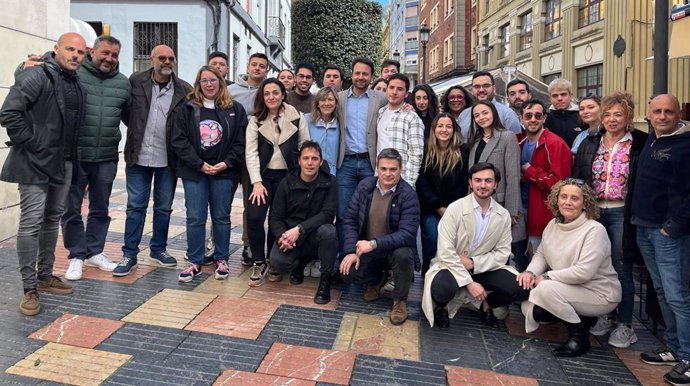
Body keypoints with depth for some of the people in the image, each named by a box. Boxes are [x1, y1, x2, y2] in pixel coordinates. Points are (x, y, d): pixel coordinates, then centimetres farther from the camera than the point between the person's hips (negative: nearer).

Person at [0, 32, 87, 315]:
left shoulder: (77, 85, 12)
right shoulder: (37, 76, -12)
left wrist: (72, 155, 11)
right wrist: (29, 142, -15)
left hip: (63, 164, 8)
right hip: (35, 164, -8)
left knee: (52, 220, 15)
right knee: (31, 223, -5)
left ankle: (45, 276, 29)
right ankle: (30, 289, 3)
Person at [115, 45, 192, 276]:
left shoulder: (184, 90, -1)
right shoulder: (135, 81, 0)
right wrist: (137, 131, 5)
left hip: (168, 159, 1)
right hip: (139, 156, 0)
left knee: (164, 207, 12)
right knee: (135, 206, 5)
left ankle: (159, 249, 28)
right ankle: (129, 254, 14)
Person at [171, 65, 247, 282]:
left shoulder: (235, 110, 4)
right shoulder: (188, 108, 3)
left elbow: (240, 141, 0)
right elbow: (179, 140, -3)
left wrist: (226, 163, -11)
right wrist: (200, 164, -11)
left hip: (224, 171, 0)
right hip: (194, 171, 0)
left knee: (221, 216, 7)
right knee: (195, 218, 2)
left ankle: (221, 260, 19)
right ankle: (194, 262, 13)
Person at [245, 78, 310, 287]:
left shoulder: (297, 118, 0)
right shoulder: (256, 120, 3)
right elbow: (251, 152, -3)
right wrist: (256, 182, -13)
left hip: (287, 175, 0)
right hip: (263, 175, 0)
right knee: (254, 217, -15)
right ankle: (259, 263, 4)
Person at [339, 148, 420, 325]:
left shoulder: (408, 195, -18)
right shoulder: (364, 185, -5)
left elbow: (407, 234, -26)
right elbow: (350, 219, -4)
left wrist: (374, 244, -35)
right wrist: (351, 251, -17)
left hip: (394, 249, -3)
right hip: (366, 248, 3)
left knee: (402, 255, -36)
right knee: (347, 272, -20)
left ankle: (400, 300, -5)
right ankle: (376, 280, 16)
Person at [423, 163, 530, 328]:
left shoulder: (503, 215, -2)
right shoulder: (455, 209, -15)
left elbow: (502, 253, -1)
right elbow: (446, 252, -19)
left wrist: (473, 263, -18)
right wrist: (469, 282, -24)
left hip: (483, 267, 4)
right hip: (452, 265, -4)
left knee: (523, 288, -17)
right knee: (442, 289, -36)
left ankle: (487, 304, 13)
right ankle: (440, 306, 2)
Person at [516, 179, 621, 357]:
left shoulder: (595, 230, -21)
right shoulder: (553, 224, 1)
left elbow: (583, 272, -29)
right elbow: (541, 254, 9)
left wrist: (546, 277, -21)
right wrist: (530, 272, -12)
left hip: (600, 294, -8)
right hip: (571, 291, 8)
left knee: (547, 288, -30)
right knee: (529, 308, -6)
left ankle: (579, 336, -9)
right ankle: (581, 319, 13)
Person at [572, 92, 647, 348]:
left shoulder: (639, 144, -5)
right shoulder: (590, 144, 8)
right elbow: (577, 178, 8)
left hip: (621, 214, -4)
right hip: (593, 211, 4)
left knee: (622, 269, 2)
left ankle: (625, 325, 15)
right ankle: (607, 315, 28)